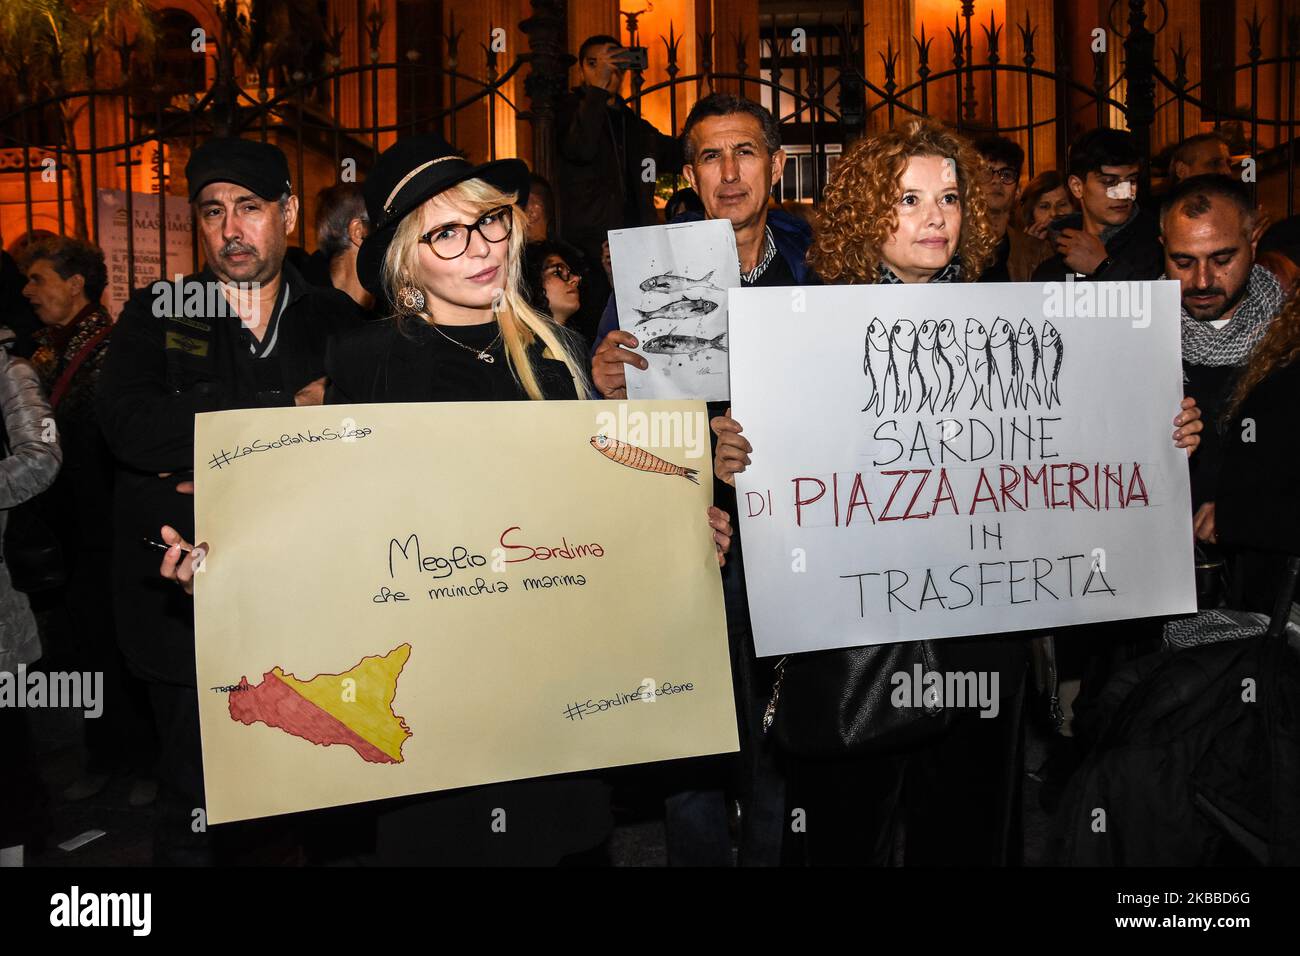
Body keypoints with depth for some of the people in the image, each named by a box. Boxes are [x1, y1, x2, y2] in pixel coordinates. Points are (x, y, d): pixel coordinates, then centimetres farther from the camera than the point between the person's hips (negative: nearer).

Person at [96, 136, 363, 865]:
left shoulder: (339, 324, 5)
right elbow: (131, 425, -14)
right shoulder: (156, 316, 5)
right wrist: (288, 410, -15)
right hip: (189, 617, 0)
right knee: (196, 814, 10)